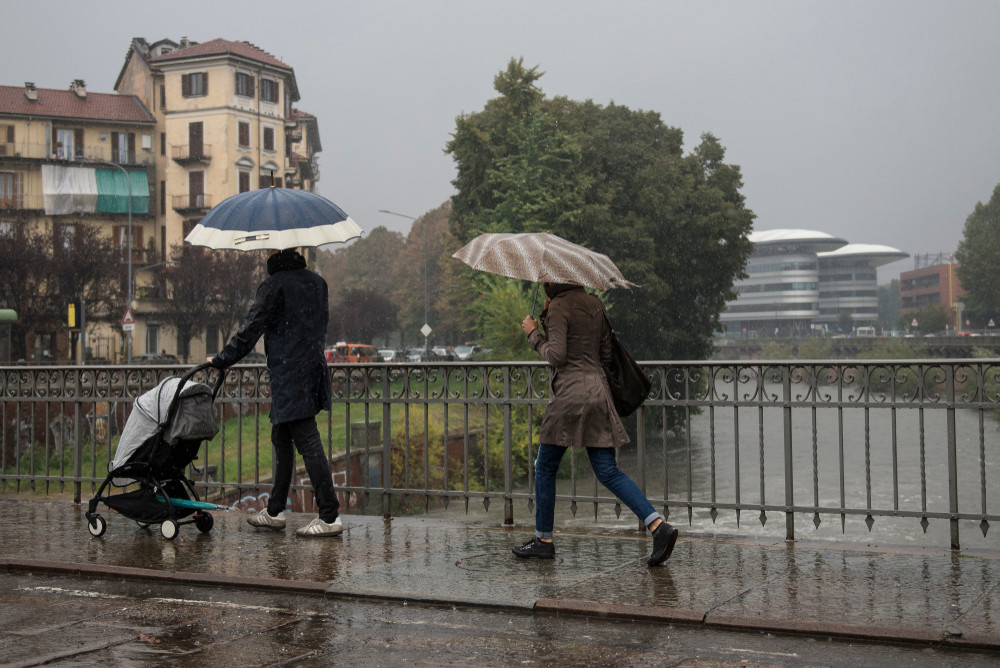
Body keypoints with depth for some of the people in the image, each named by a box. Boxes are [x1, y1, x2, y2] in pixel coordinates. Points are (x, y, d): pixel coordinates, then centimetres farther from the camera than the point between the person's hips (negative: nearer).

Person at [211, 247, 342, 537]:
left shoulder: (274, 285, -11)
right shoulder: (317, 282, 11)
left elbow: (251, 329, -12)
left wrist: (221, 360, -3)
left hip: (288, 377, -8)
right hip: (313, 368, 8)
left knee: (307, 442, -9)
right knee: (281, 438, 17)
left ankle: (330, 516, -10)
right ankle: (275, 511, 24)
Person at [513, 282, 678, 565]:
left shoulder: (558, 307, -8)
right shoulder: (594, 304, 14)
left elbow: (556, 355, -16)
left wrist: (533, 332, 1)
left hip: (571, 393, -7)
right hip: (598, 391, 7)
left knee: (545, 467, 9)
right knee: (608, 471, 4)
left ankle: (543, 539, 16)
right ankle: (658, 526, -10)